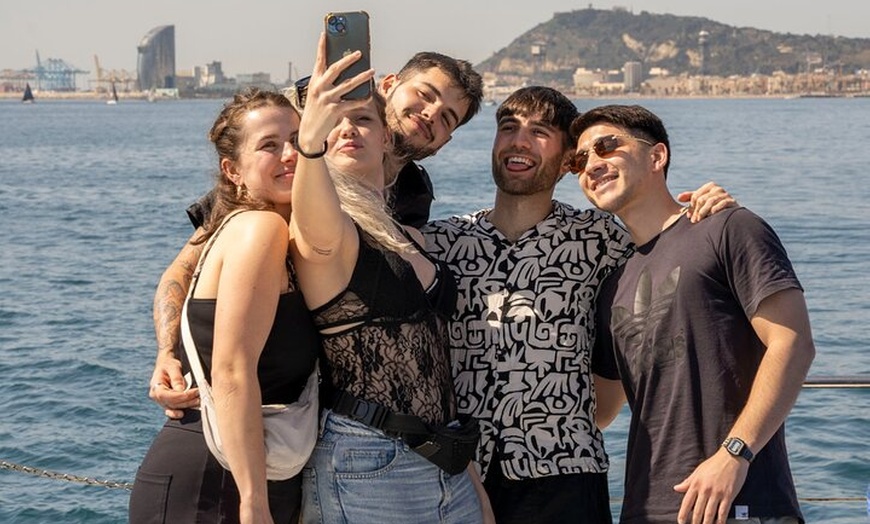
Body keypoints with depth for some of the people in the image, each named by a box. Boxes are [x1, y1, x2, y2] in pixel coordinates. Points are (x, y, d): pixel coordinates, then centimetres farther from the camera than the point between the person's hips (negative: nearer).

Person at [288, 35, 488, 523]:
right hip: (363, 465, -7)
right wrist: (310, 141, -52)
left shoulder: (410, 239, 15)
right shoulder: (322, 231, -7)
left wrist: (473, 479, 19)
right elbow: (317, 232, -33)